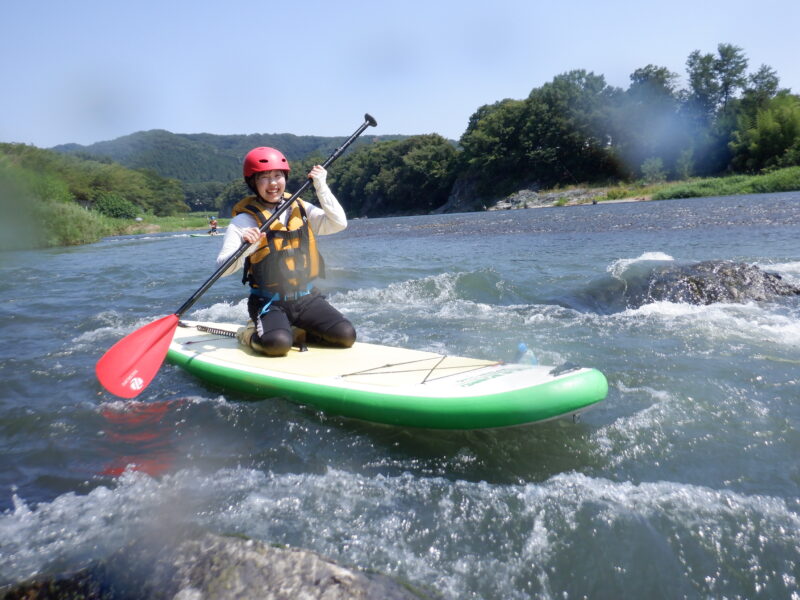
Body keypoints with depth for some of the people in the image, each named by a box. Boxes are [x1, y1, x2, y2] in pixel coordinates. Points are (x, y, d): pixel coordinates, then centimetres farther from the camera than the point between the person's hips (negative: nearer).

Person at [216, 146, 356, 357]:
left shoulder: (300, 209, 7)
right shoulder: (244, 220, -6)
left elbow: (339, 223, -6)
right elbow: (222, 268, -15)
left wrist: (321, 186, -10)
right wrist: (245, 247, -34)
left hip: (307, 297, 4)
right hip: (269, 303, -4)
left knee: (346, 335, -13)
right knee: (278, 344, -32)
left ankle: (298, 333, 13)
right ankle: (252, 335, 4)